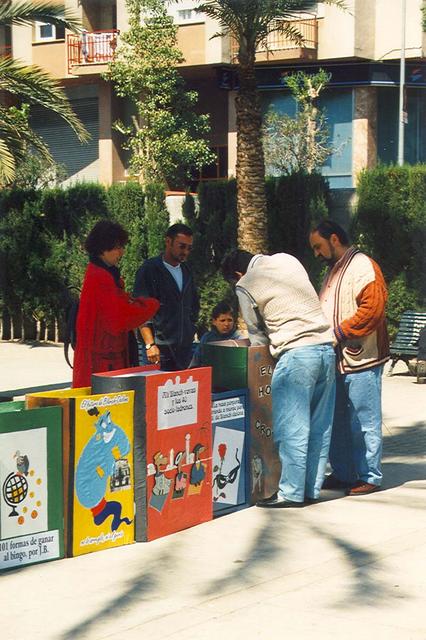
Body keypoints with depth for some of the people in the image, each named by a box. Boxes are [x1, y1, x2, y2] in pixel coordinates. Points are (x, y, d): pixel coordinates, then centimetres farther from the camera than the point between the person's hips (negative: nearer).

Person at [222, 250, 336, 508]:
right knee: (320, 426, 10)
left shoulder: (245, 286, -1)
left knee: (291, 428, -1)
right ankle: (312, 488, 16)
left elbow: (257, 334, 7)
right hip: (326, 347, 7)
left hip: (296, 354, -7)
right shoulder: (287, 260, 15)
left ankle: (291, 493, 2)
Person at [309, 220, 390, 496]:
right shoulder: (334, 271, 20)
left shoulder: (363, 266, -10)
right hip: (337, 359, 9)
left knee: (364, 421, -2)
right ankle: (342, 473, 21)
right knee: (338, 419, 13)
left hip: (361, 359, -9)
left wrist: (338, 333, -19)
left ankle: (369, 477, 5)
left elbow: (372, 308, -21)